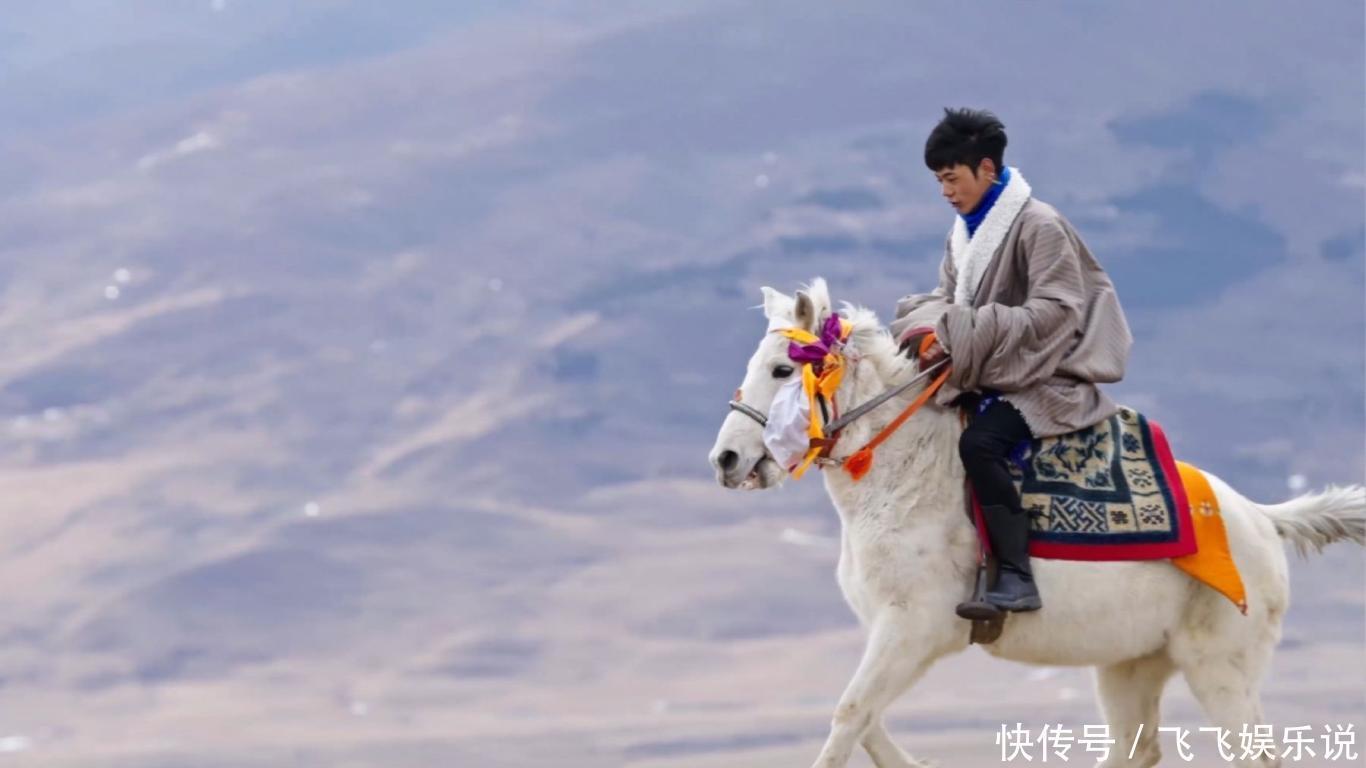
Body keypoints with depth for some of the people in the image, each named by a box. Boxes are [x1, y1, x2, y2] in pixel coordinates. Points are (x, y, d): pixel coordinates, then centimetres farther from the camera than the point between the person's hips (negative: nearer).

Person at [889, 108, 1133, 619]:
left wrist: (966, 333, -26)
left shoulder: (1038, 225, -14)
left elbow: (1055, 312, -21)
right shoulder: (963, 233, 12)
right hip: (985, 379, 9)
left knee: (980, 442, -32)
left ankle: (1016, 579, -36)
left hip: (1048, 379, -9)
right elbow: (949, 299, 14)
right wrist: (934, 327, -11)